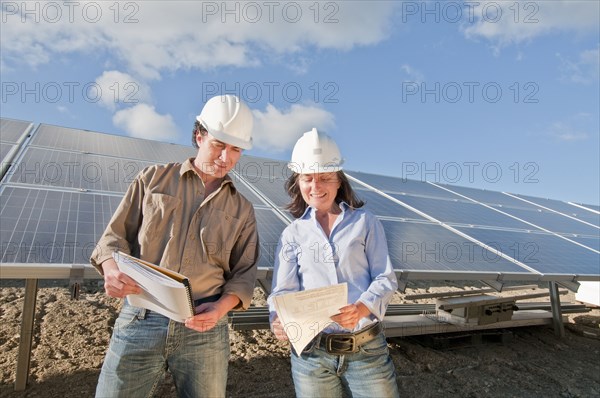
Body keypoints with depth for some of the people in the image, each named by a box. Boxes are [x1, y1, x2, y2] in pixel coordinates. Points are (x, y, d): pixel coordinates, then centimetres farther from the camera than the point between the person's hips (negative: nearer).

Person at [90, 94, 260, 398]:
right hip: (139, 319, -1)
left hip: (204, 328, 1)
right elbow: (115, 236, 7)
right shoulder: (153, 179, 8)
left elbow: (244, 273, 7)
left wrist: (221, 306, -12)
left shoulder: (242, 209, 9)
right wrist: (112, 269, -14)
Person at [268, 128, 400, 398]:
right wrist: (278, 319, -21)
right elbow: (283, 290, 0)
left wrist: (362, 308, -21)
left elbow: (386, 279, -2)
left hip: (367, 348, -1)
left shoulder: (365, 222, 3)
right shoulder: (293, 233, 6)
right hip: (310, 353, 1)